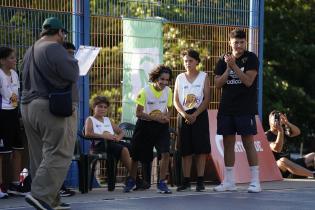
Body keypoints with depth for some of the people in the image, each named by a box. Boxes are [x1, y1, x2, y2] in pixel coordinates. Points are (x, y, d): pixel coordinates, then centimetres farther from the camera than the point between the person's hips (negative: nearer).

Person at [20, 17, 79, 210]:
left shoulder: (31, 51, 17)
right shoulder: (54, 49, -12)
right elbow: (72, 76, -13)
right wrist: (73, 62, 5)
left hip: (29, 106, 9)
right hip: (54, 108, -9)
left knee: (41, 156, 9)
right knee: (58, 155, -9)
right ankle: (41, 195, -18)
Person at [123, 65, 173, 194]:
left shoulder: (168, 91, -3)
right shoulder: (145, 91, -16)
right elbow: (139, 113, -15)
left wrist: (167, 116, -13)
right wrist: (156, 118, -23)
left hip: (161, 126, 2)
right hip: (145, 125, -2)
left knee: (165, 153, -16)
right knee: (136, 155, 10)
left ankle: (162, 183, -6)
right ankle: (131, 181, 33)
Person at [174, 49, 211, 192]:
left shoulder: (203, 77, 4)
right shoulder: (180, 78, 9)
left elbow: (207, 99, -3)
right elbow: (176, 100, 5)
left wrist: (195, 114, -13)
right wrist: (185, 114, -11)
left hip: (199, 115, -2)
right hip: (183, 116, 2)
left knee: (201, 149, -4)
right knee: (186, 150, 3)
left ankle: (200, 181, -1)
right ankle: (186, 181, 6)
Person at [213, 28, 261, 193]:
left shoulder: (251, 58, -3)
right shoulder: (223, 60, 9)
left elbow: (248, 81, -14)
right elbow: (218, 84, 3)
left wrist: (234, 65, -18)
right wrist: (228, 68, -9)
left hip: (245, 109, -4)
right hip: (226, 109, 5)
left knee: (248, 143, -5)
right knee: (228, 143, 7)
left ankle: (255, 182, -2)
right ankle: (229, 182, 13)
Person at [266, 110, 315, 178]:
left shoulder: (283, 132, 16)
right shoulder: (267, 136, -6)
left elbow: (297, 132, 4)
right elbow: (277, 149, -21)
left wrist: (287, 123, -10)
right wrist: (280, 131, -24)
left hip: (289, 163, 8)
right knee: (283, 161, -41)